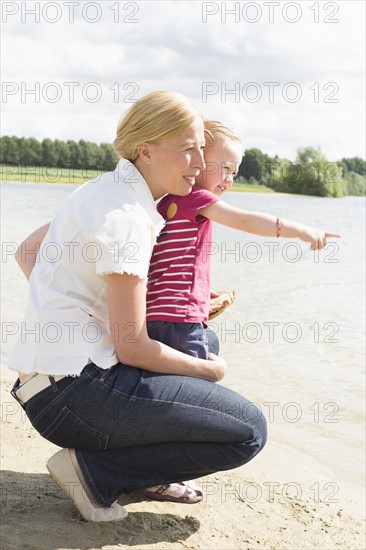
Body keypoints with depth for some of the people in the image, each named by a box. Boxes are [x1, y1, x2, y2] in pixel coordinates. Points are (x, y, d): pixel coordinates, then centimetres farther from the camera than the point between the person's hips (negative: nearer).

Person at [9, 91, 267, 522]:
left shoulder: (100, 192, 11)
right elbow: (132, 347, -17)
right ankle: (93, 469, -6)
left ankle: (144, 473, 16)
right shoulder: (125, 215, -18)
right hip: (73, 394, -10)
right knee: (249, 430, -12)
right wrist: (209, 370, -2)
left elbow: (25, 252, 23)